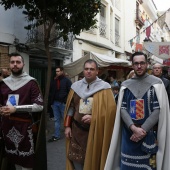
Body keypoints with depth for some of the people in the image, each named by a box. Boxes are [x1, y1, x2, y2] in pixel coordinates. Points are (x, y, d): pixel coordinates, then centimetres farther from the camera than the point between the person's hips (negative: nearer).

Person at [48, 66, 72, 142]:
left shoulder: (67, 80, -4)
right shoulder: (54, 81, 11)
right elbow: (51, 91, 18)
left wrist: (66, 101, -15)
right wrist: (51, 100, 6)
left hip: (63, 103, -5)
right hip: (55, 103, 5)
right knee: (57, 120, 10)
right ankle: (57, 135, 16)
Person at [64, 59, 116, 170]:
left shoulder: (104, 88, -7)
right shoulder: (76, 86, 6)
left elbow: (110, 110, -12)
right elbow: (70, 107, 10)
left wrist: (94, 118, -20)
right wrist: (67, 126, 6)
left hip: (95, 132, -3)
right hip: (77, 131, 3)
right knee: (76, 160, 8)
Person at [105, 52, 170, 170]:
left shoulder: (156, 83, -2)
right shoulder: (126, 85, 7)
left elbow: (159, 109, -8)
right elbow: (122, 108, 0)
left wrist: (142, 130, -14)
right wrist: (133, 128, -15)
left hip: (149, 135, -2)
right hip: (128, 134, 2)